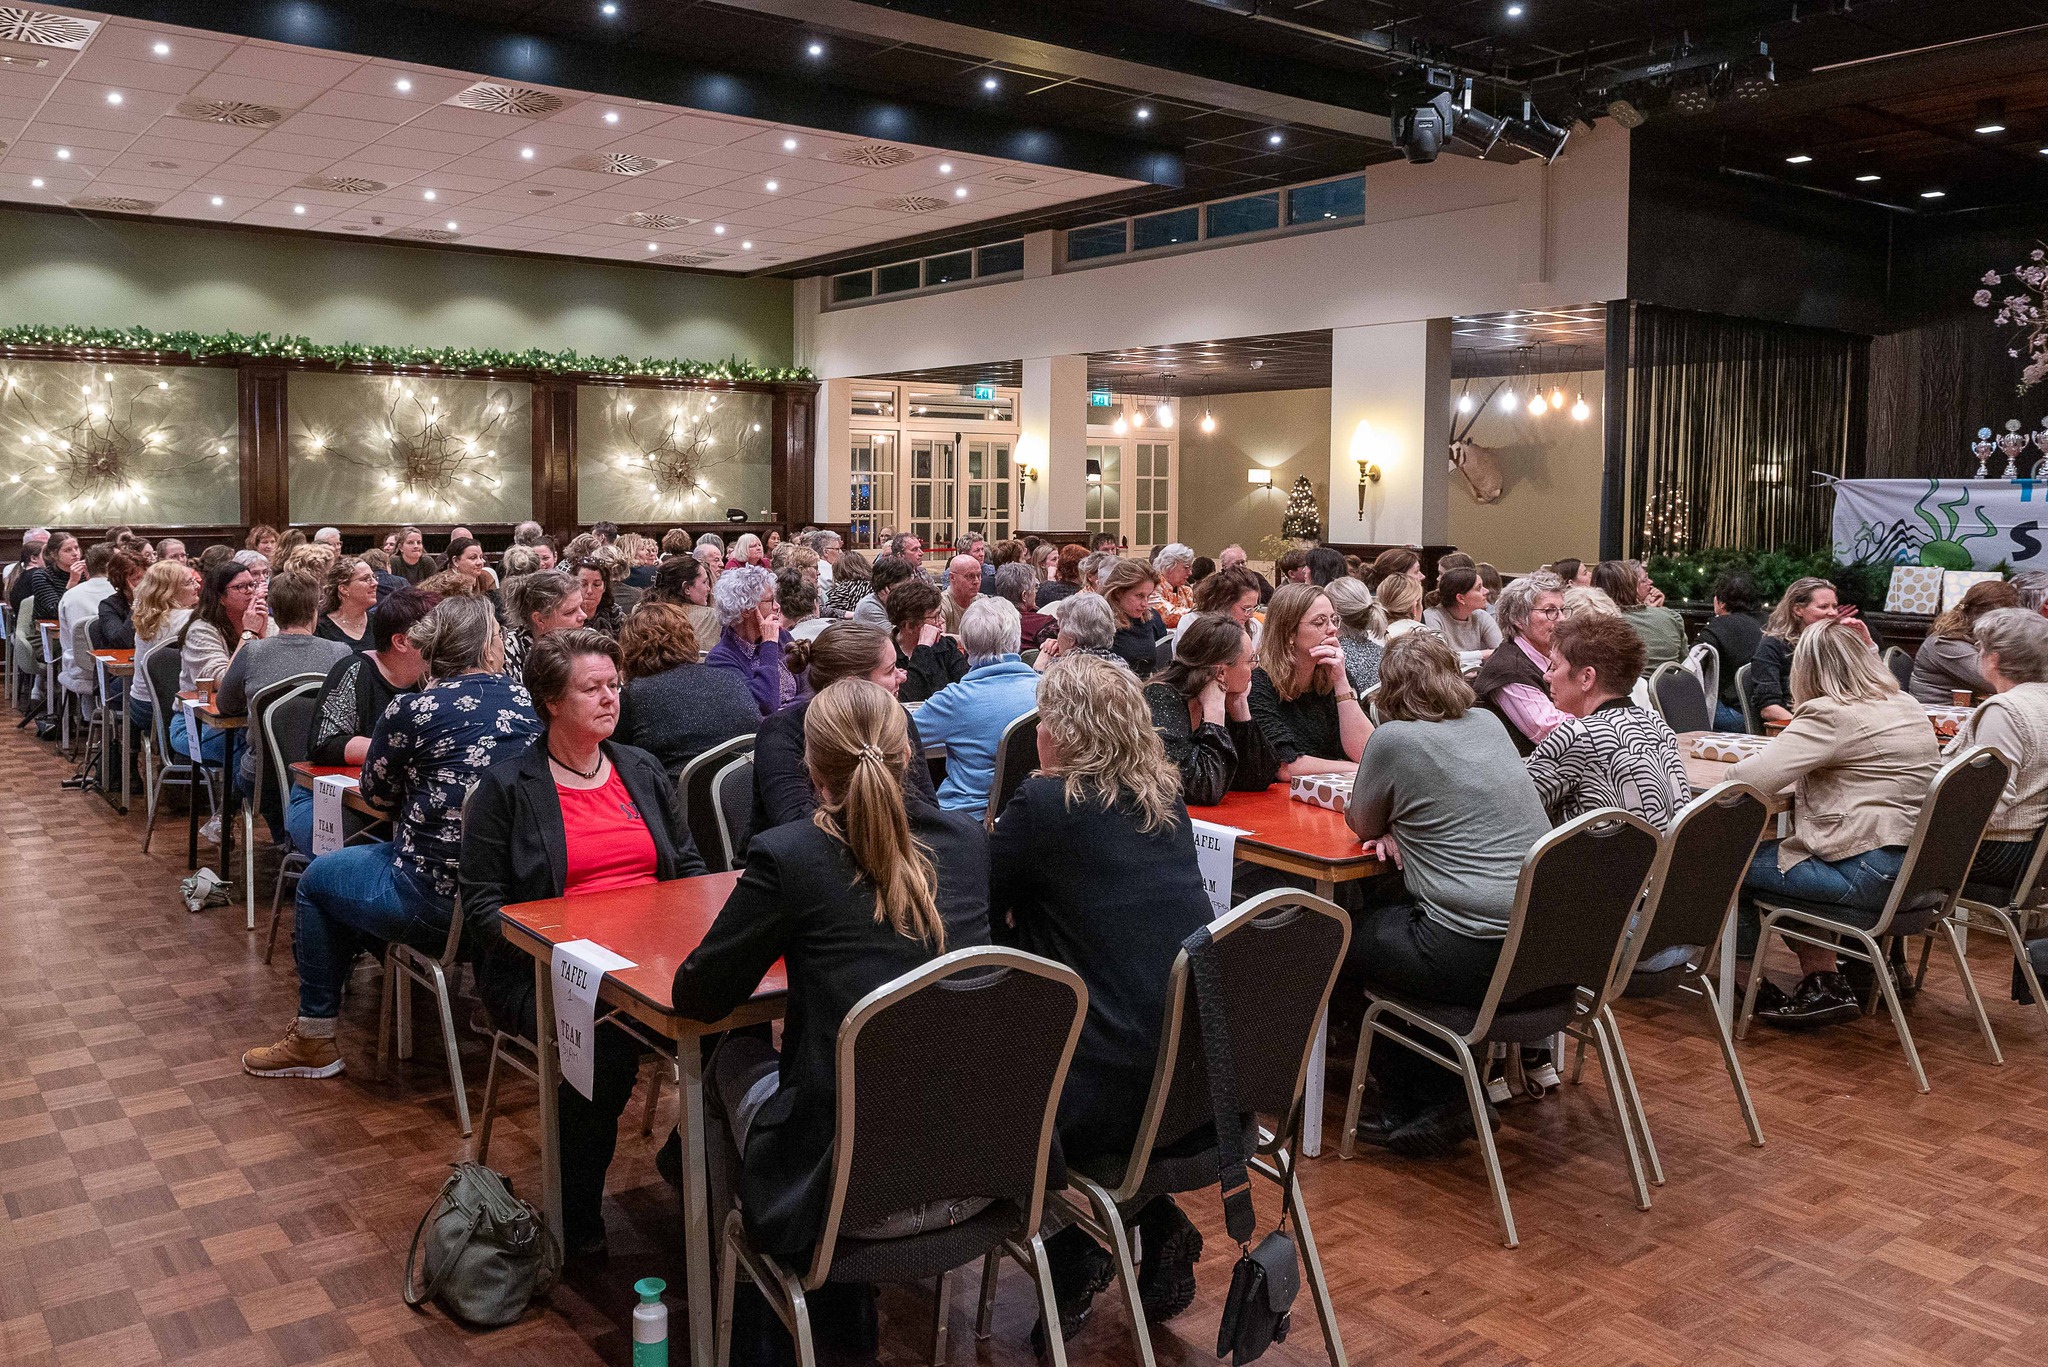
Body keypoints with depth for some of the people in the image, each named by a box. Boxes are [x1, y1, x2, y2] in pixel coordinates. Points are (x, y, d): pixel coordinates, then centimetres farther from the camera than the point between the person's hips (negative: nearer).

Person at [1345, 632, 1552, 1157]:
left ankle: (1415, 1108, 22)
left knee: (1348, 935, 17)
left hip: (1474, 955, -8)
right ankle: (1443, 1098, 28)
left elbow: (1361, 825, 8)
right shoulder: (1487, 723, 13)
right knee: (1386, 904, 27)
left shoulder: (1393, 739, -8)